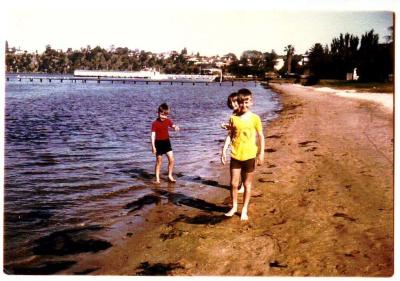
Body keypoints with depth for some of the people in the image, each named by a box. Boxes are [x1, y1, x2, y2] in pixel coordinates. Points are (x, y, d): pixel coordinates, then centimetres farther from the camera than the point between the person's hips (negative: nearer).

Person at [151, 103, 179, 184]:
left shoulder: (168, 121, 2)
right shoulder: (155, 123, -13)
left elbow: (173, 126, -1)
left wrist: (176, 127, -28)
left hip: (166, 142, 4)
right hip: (159, 143, -4)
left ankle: (170, 175, 17)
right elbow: (153, 135, -13)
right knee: (159, 162, 3)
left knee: (171, 160, 1)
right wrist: (153, 146, -18)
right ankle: (157, 178, 13)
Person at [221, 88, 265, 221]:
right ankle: (234, 207, 26)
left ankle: (244, 209, 23)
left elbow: (261, 137, -1)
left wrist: (261, 153, -5)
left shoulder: (255, 118, -6)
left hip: (249, 156, -2)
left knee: (247, 184, 9)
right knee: (233, 183, 6)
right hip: (235, 156, 2)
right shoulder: (233, 118, 0)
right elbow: (229, 135, 5)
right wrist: (224, 150, -2)